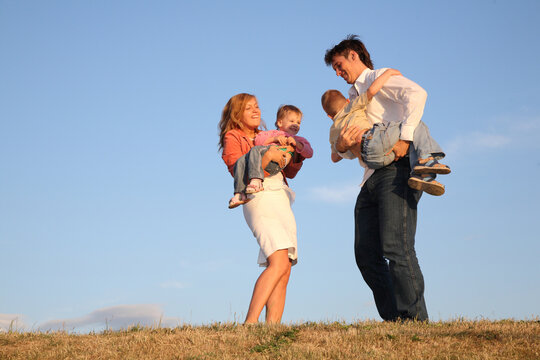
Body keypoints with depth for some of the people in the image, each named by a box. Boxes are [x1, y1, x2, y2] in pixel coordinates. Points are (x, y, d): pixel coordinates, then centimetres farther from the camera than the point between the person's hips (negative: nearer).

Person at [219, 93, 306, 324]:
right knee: (279, 262, -26)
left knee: (284, 273, -5)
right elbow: (238, 169, -8)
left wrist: (296, 156, 5)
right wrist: (264, 156, -19)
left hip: (282, 201, 7)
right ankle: (250, 322, -31)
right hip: (260, 198, -7)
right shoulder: (232, 137, 10)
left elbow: (289, 172, 24)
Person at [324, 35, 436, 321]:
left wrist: (404, 139, -23)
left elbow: (416, 94, -17)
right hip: (372, 178, 9)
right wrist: (342, 145, 3)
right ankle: (394, 319, 1)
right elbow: (352, 152, 27)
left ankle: (416, 319, -17)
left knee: (396, 247, -18)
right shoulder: (353, 99, 30)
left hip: (397, 170, -9)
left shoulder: (380, 78, 5)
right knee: (366, 253, -1)